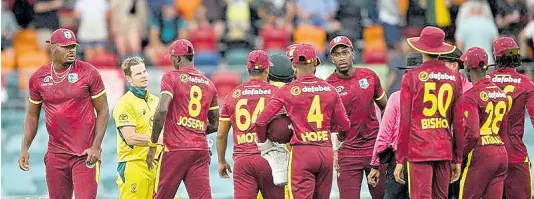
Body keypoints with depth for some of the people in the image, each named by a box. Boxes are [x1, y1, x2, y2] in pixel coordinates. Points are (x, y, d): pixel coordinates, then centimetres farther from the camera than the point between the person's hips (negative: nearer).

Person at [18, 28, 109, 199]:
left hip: (85, 154, -3)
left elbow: (103, 111, 0)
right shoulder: (38, 78, 5)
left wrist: (96, 147, -9)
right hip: (56, 154, 3)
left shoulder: (88, 73, -3)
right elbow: (32, 116, 15)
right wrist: (25, 148, 5)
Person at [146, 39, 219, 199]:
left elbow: (162, 111, -14)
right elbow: (215, 125, 19)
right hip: (201, 148, 5)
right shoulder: (209, 84, 15)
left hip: (176, 149, -4)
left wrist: (152, 145, -8)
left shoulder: (172, 77, -2)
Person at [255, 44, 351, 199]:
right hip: (326, 151, 3)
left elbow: (261, 121, -5)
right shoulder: (329, 89, 4)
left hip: (302, 151, -3)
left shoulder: (287, 91, -4)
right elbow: (345, 124, 10)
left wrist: (263, 143, 13)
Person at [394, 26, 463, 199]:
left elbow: (405, 121, -3)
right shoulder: (454, 77, 7)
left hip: (418, 150, -3)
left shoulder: (412, 77, -3)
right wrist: (458, 159, 15)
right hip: (445, 151, 4)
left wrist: (400, 160, 1)